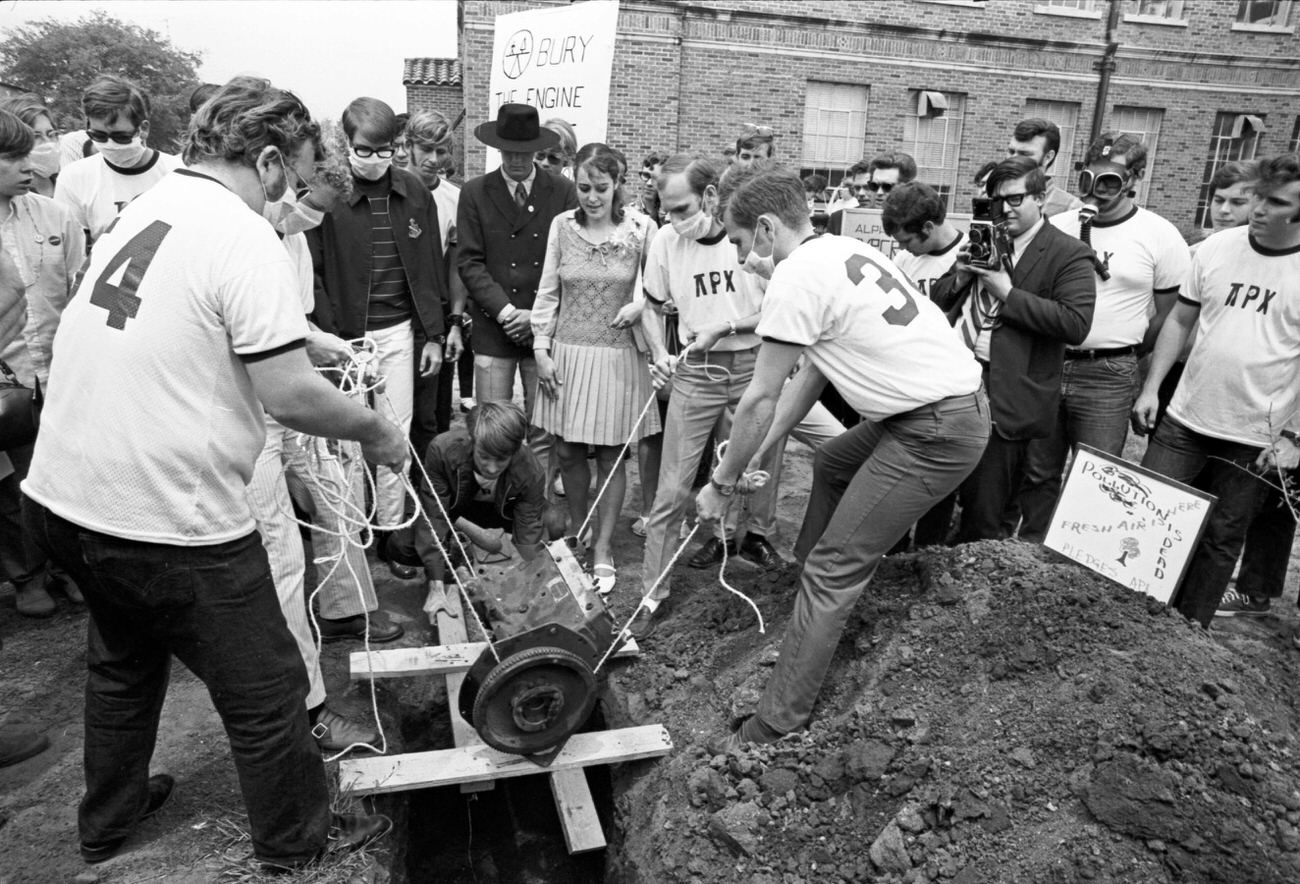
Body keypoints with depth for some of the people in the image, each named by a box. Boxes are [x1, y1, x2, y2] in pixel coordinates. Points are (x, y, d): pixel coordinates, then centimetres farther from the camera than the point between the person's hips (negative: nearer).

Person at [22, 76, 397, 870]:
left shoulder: (139, 212, 9)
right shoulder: (247, 241, -17)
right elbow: (288, 392, -23)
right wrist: (376, 430, -7)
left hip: (60, 496, 9)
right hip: (166, 521, -9)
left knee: (124, 661, 31)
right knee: (266, 692, 11)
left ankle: (108, 821, 50)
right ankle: (299, 840, 32)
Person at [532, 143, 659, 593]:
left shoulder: (641, 228, -5)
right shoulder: (562, 226, 0)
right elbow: (547, 292, 4)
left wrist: (640, 305, -13)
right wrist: (541, 349, 0)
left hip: (618, 355, -2)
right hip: (568, 353, 2)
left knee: (611, 455, 4)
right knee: (568, 452, 9)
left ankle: (603, 548, 18)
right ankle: (577, 533, 30)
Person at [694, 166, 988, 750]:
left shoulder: (795, 276, -15)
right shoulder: (844, 251, 15)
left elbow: (761, 400, -11)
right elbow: (810, 377, 17)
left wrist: (722, 485, 2)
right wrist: (752, 456, 16)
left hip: (935, 433, -10)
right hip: (959, 400, 10)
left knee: (833, 571, -5)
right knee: (828, 465, 31)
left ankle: (778, 726, 2)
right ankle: (809, 578, 40)